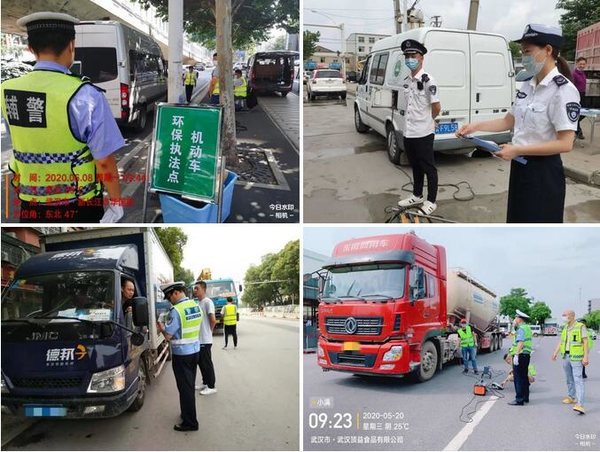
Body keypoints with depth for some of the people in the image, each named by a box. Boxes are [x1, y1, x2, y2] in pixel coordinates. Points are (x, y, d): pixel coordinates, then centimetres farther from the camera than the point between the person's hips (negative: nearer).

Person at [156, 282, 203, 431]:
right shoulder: (196, 306, 4)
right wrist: (165, 328, 15)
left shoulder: (176, 310, -19)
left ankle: (190, 423, 8)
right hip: (195, 351, 7)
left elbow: (168, 336, -17)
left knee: (185, 388, 1)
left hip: (181, 354, -7)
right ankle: (188, 414, 33)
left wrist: (161, 328, 4)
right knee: (190, 386, 19)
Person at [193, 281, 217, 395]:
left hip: (205, 340, -8)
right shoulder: (197, 302, 11)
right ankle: (205, 383, 29)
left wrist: (209, 331, -6)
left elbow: (213, 320, -21)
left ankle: (211, 386, 9)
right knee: (200, 362, 16)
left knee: (207, 363, 0)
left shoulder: (208, 302, -16)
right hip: (198, 339, 9)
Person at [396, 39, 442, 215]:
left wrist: (425, 121, 1)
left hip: (423, 133, -7)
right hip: (408, 133, 8)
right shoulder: (406, 80, 9)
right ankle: (417, 196, 32)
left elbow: (437, 108, -13)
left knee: (428, 168, 4)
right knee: (415, 166, 19)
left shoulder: (427, 80, -14)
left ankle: (431, 201, 13)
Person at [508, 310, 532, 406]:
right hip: (527, 355, 10)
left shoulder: (521, 329, -13)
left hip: (520, 355, -10)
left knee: (518, 378, -7)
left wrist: (516, 355, -26)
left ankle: (519, 399, -6)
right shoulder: (527, 328, 18)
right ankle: (525, 398, 23)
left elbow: (520, 343, -23)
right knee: (524, 377, 16)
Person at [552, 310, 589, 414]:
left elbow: (585, 342, -11)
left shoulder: (581, 327, -9)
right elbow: (561, 341, 15)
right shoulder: (565, 327, 12)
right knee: (569, 378, 18)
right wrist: (555, 353, 7)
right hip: (566, 356, 7)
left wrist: (585, 357, -17)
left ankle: (580, 404, -20)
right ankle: (571, 397, 33)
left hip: (576, 357, -7)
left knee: (578, 380, -13)